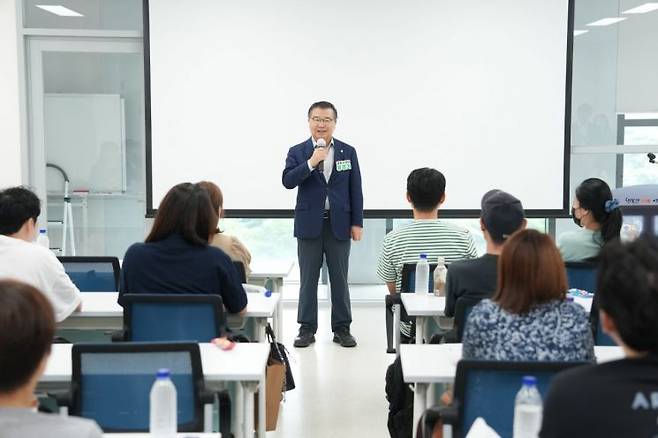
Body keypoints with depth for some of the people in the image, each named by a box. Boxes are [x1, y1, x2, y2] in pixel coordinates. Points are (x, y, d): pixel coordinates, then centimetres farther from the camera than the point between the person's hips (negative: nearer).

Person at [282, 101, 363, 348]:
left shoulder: (348, 152, 6)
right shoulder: (298, 152, 3)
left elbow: (355, 190, 5)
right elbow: (288, 181, -11)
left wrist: (357, 223, 0)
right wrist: (311, 162, -20)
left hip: (339, 224, 1)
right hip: (309, 224, 0)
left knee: (339, 279, 6)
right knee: (308, 279, 5)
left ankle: (342, 328, 15)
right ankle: (307, 328, 13)